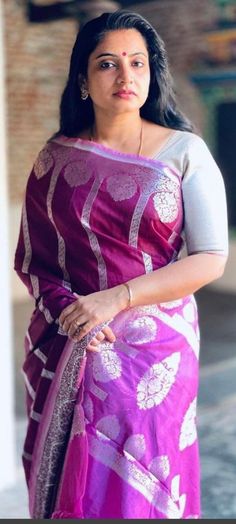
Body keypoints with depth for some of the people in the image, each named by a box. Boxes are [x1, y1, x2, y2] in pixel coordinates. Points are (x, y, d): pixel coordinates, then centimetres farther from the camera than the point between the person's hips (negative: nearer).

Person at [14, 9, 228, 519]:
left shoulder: (186, 152, -5)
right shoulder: (56, 158, 2)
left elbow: (210, 260, -9)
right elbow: (30, 257, 5)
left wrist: (117, 297, -17)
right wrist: (68, 310, -13)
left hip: (152, 349, -2)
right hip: (64, 350, 2)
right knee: (63, 481, 13)